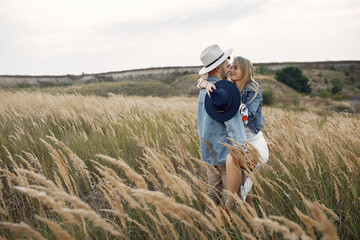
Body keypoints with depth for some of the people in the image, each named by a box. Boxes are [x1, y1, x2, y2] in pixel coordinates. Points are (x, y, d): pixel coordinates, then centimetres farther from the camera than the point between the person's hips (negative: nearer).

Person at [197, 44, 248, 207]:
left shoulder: (204, 89, 11)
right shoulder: (222, 90, -18)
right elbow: (233, 122, -26)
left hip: (210, 151, 9)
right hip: (225, 152, -9)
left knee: (214, 192, 17)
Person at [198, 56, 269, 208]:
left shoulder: (254, 90, -8)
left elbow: (247, 115, -22)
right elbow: (200, 81, 6)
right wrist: (207, 84, -16)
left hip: (256, 146, -7)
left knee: (232, 160, -36)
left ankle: (228, 205, -25)